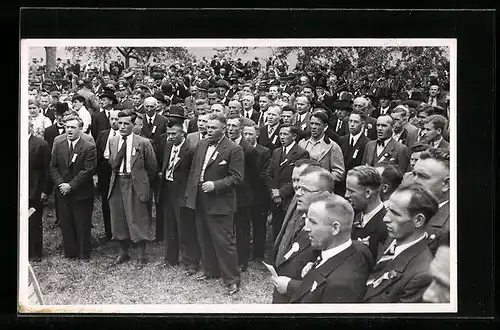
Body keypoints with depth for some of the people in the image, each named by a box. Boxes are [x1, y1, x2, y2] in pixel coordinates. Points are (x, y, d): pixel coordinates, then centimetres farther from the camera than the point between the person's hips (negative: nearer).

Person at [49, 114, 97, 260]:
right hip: (63, 193, 4)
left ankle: (84, 254, 20)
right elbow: (53, 166, 4)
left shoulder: (89, 147, -11)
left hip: (81, 193, -4)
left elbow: (88, 170, -15)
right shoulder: (58, 143, 3)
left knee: (83, 226, 6)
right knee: (65, 225, 11)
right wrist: (60, 184, -10)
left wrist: (71, 185, -17)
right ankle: (69, 253, 23)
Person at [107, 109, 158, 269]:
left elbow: (152, 166, 1)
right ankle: (123, 253, 28)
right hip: (117, 184, 5)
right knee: (119, 220, 11)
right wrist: (117, 176, 14)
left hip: (135, 185, -5)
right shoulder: (112, 141, 7)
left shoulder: (143, 143, -8)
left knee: (138, 221, 0)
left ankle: (142, 256, 12)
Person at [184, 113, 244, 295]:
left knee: (224, 241, -4)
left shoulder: (234, 149, -11)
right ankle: (210, 270, 33)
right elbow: (193, 170, 16)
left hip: (220, 203, -7)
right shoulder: (201, 145, 10)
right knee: (204, 239, 17)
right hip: (200, 200, 7)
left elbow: (237, 177, -14)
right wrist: (189, 194, 12)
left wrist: (215, 185, -21)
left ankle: (232, 279, 5)